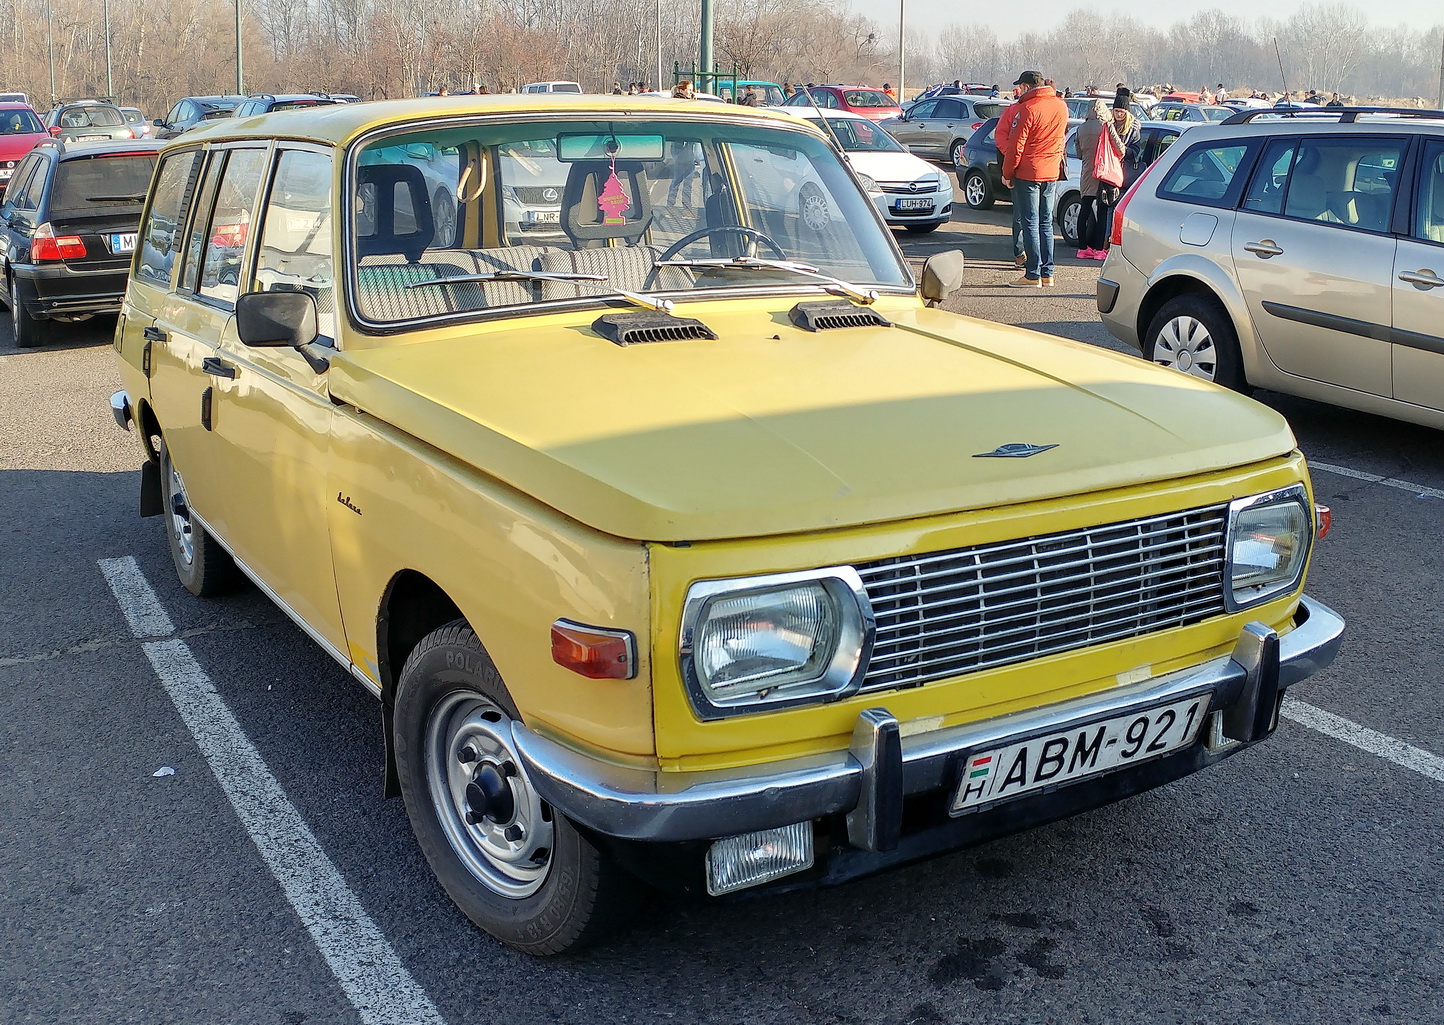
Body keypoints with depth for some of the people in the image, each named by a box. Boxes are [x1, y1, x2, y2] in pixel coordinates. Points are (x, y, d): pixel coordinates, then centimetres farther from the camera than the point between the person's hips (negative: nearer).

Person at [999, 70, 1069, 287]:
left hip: (1028, 173, -7)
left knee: (1030, 222, -3)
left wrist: (1007, 173, -6)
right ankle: (1047, 272, 15)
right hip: (1052, 173, 7)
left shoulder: (1028, 109, -15)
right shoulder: (1061, 106, 7)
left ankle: (1033, 275, -4)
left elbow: (1016, 145, -14)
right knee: (1046, 222, 13)